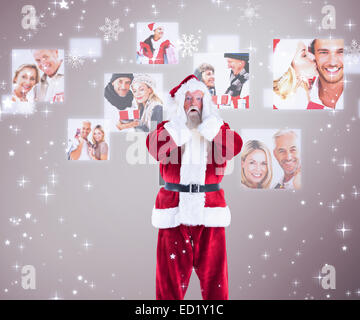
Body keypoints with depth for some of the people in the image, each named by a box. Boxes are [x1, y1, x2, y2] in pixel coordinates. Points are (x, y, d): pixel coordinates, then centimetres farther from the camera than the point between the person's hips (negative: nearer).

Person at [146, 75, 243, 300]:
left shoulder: (217, 128, 10)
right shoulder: (169, 128, 8)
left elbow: (234, 148, -12)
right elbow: (155, 148, -15)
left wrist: (205, 124, -14)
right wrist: (184, 122, -14)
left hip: (209, 209, 1)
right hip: (174, 210, -1)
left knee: (213, 271, 3)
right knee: (172, 274, 1)